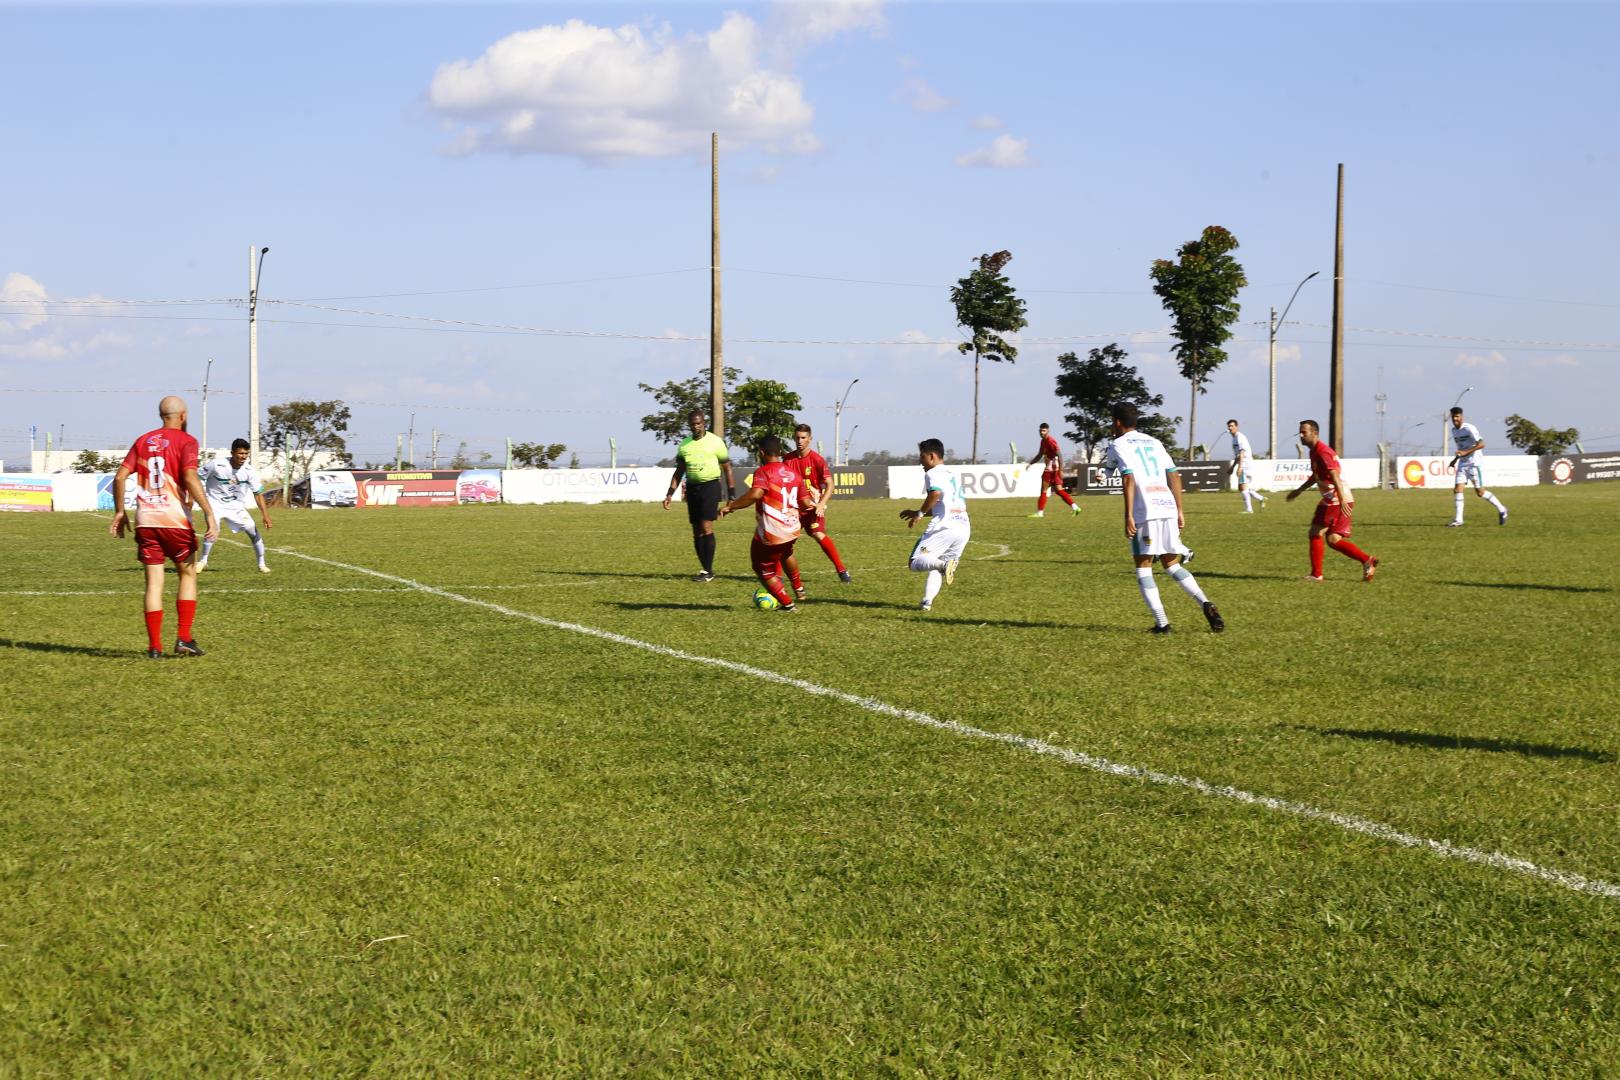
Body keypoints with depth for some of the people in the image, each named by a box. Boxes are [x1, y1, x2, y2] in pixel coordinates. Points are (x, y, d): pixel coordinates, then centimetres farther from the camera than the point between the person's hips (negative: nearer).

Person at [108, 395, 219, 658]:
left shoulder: (143, 441, 13)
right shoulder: (186, 441, -2)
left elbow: (120, 476, 7)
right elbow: (190, 478, -17)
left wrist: (120, 511, 17)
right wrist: (210, 514, -19)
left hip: (145, 521, 4)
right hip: (175, 520, -4)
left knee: (153, 582, 6)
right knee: (188, 574, 13)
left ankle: (154, 647, 3)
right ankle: (184, 639, 5)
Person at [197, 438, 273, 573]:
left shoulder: (249, 470, -15)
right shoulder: (217, 465, -23)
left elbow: (258, 493, -10)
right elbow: (201, 478, -7)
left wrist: (265, 514, -16)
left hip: (236, 506, 3)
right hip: (215, 503, -3)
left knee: (253, 531, -5)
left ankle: (261, 564, 11)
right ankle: (203, 561, -5)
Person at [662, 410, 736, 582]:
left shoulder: (715, 441, -3)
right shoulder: (684, 445, 10)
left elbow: (727, 468, 2)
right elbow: (679, 472, 16)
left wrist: (731, 495, -1)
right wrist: (670, 494, 6)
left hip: (710, 485, -5)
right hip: (692, 488, 5)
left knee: (706, 527, -15)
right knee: (697, 530, 5)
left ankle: (709, 571, -11)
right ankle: (705, 569, 13)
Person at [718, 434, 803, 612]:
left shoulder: (763, 472, -13)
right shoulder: (793, 472, 7)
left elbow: (755, 494, -32)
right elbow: (804, 502, 15)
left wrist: (731, 506, -24)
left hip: (769, 535, -7)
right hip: (792, 530, 7)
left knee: (765, 572, 13)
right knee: (786, 554, 38)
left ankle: (788, 604, 11)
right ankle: (799, 589, 49)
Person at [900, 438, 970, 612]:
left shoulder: (933, 473, 1)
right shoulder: (954, 474, 26)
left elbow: (936, 493, -21)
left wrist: (919, 513, -9)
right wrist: (920, 513, 30)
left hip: (944, 526, -8)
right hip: (964, 528, 8)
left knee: (916, 563, -7)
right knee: (936, 567, 18)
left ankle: (943, 565, -34)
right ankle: (927, 601, -1)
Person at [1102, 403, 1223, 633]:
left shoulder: (1118, 445, 3)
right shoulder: (1153, 442, 22)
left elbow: (1129, 478, -11)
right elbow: (1174, 475, 16)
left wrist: (1128, 516, -13)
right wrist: (1180, 510, 19)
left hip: (1145, 513, -6)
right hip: (1168, 508, 6)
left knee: (1143, 567, 4)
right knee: (1172, 565, 14)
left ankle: (1161, 623, -6)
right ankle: (1205, 604, -6)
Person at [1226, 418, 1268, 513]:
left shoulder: (1240, 437, -12)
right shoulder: (1234, 438, 19)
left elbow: (1241, 453, -21)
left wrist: (1239, 467, -28)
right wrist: (1232, 467, 28)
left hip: (1246, 465, -10)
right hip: (1244, 467, 10)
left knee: (1243, 487, -11)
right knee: (1241, 488, 11)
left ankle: (1248, 509, -9)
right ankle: (1261, 499, 18)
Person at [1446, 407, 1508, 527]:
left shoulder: (1469, 429, -15)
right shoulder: (1454, 431, 11)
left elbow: (1481, 444, -23)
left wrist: (1465, 452, -30)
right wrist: (1456, 459, 17)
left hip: (1475, 464, -7)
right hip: (1462, 464, 7)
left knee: (1480, 492, -2)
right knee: (1458, 489, -8)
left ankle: (1502, 510, 18)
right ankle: (1458, 520, -7)